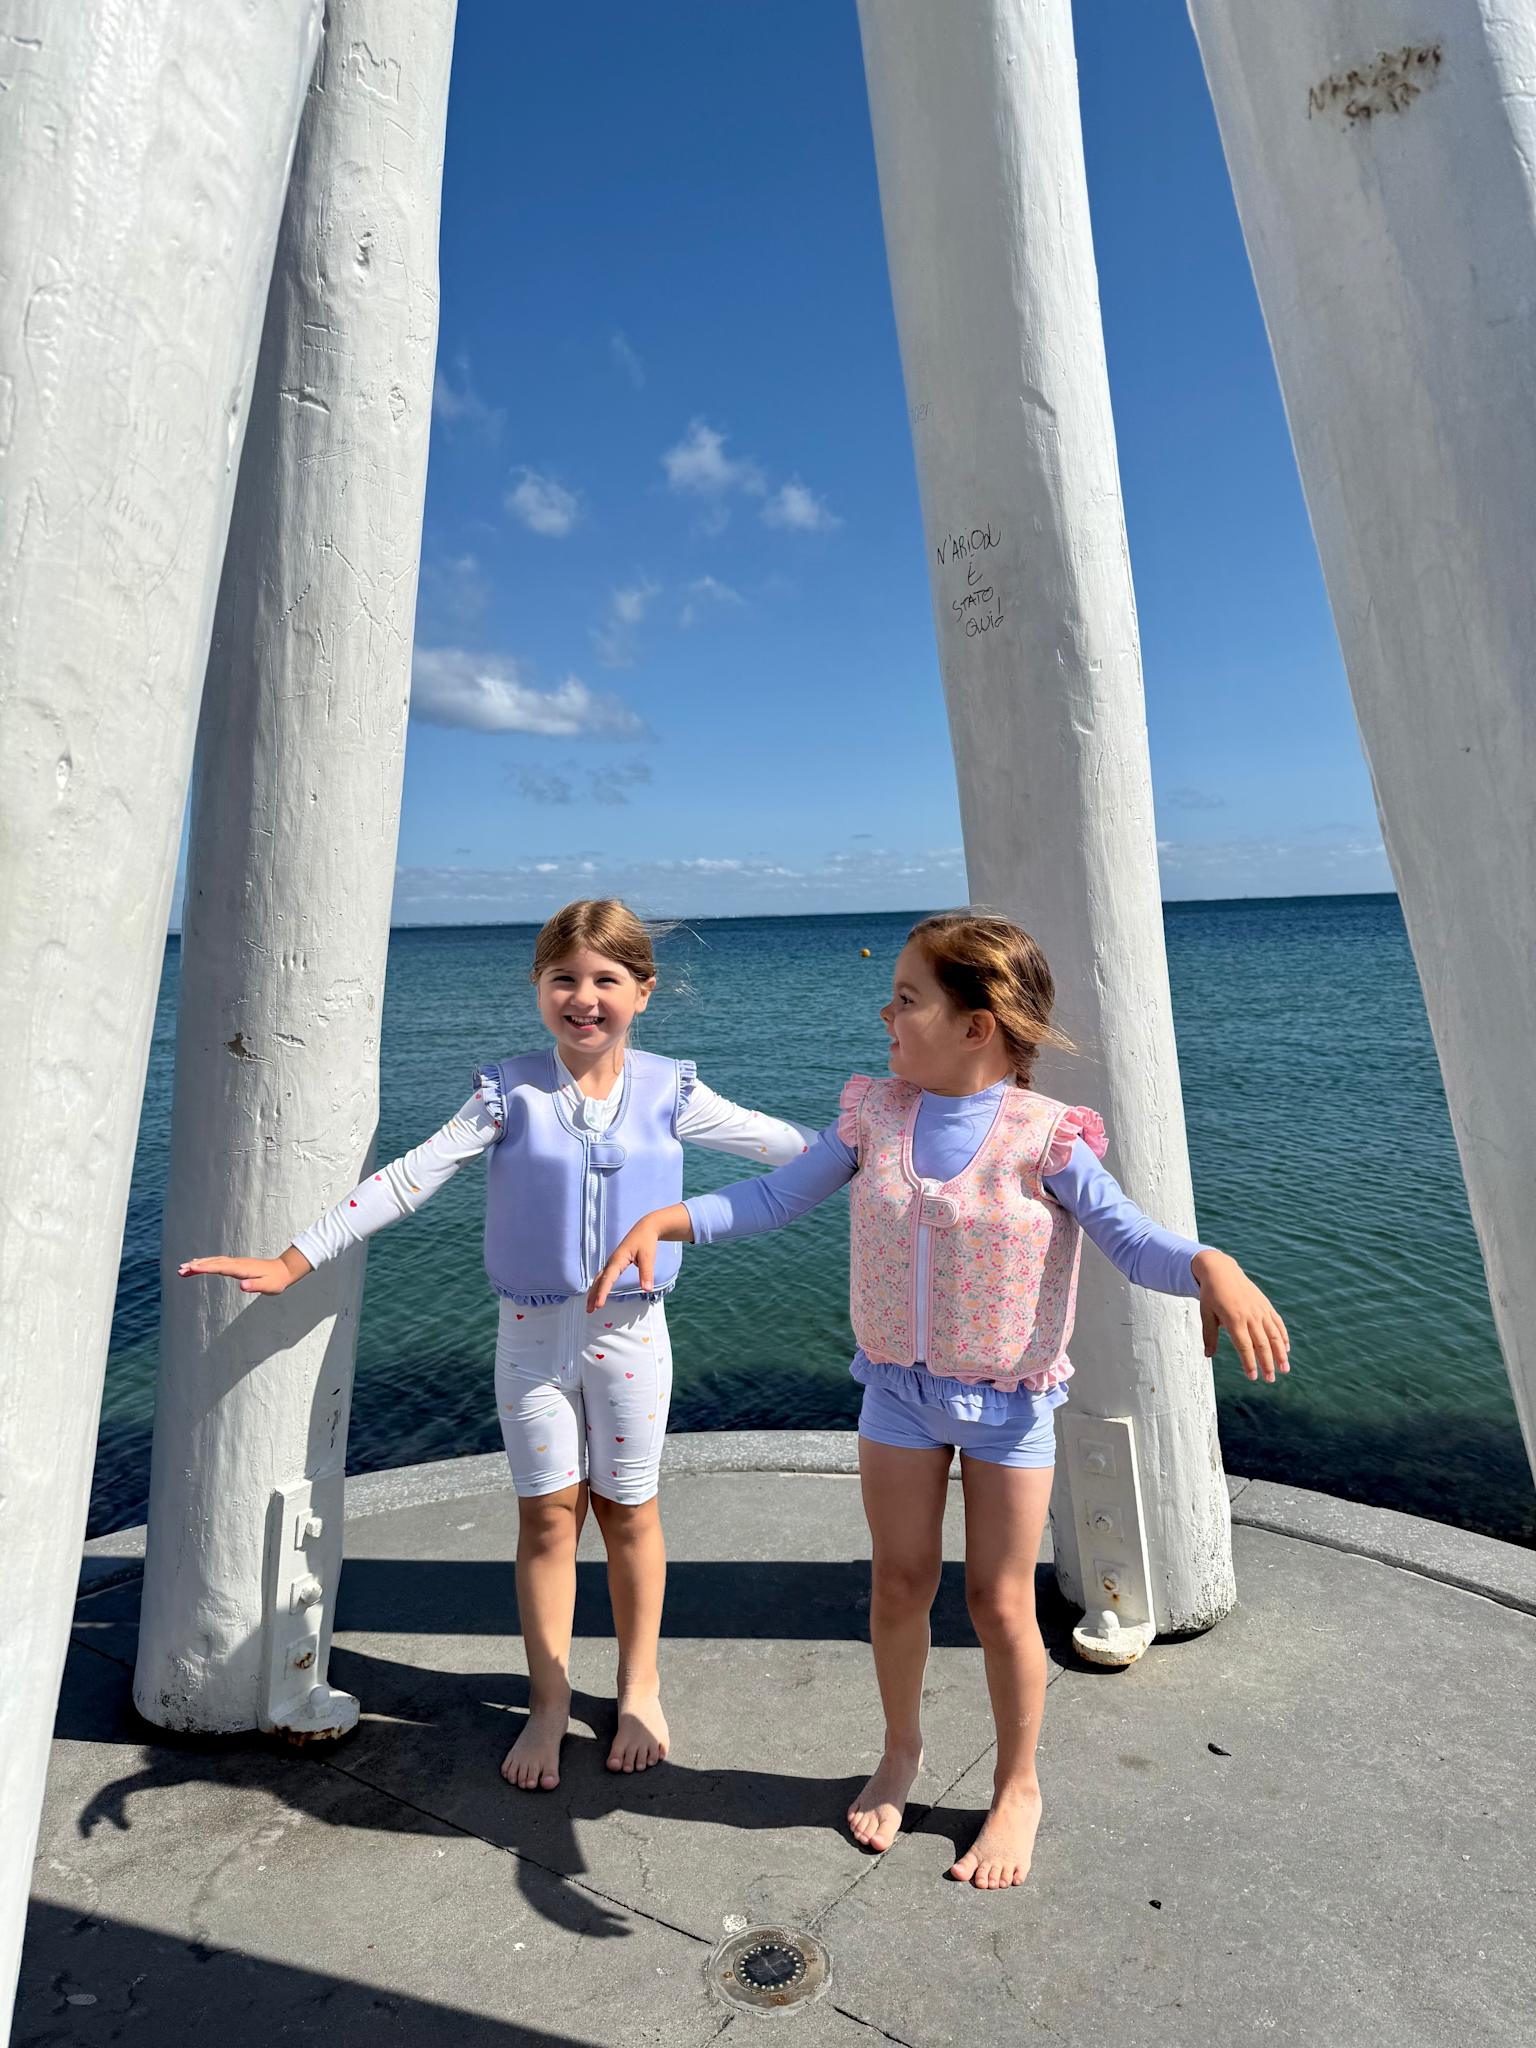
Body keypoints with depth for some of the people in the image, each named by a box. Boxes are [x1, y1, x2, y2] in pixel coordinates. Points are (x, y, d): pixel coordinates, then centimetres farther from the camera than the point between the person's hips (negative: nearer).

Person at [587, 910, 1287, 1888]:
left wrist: (1214, 1269, -39)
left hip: (1009, 1400, -3)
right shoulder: (874, 1113, -7)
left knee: (1000, 1601, 11)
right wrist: (666, 1220, -14)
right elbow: (775, 1198, -2)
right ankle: (902, 1753, 45)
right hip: (898, 1385, 3)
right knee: (900, 1582, 16)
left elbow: (1134, 1241, -17)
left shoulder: (1042, 1135, -19)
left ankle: (1019, 1788, 39)